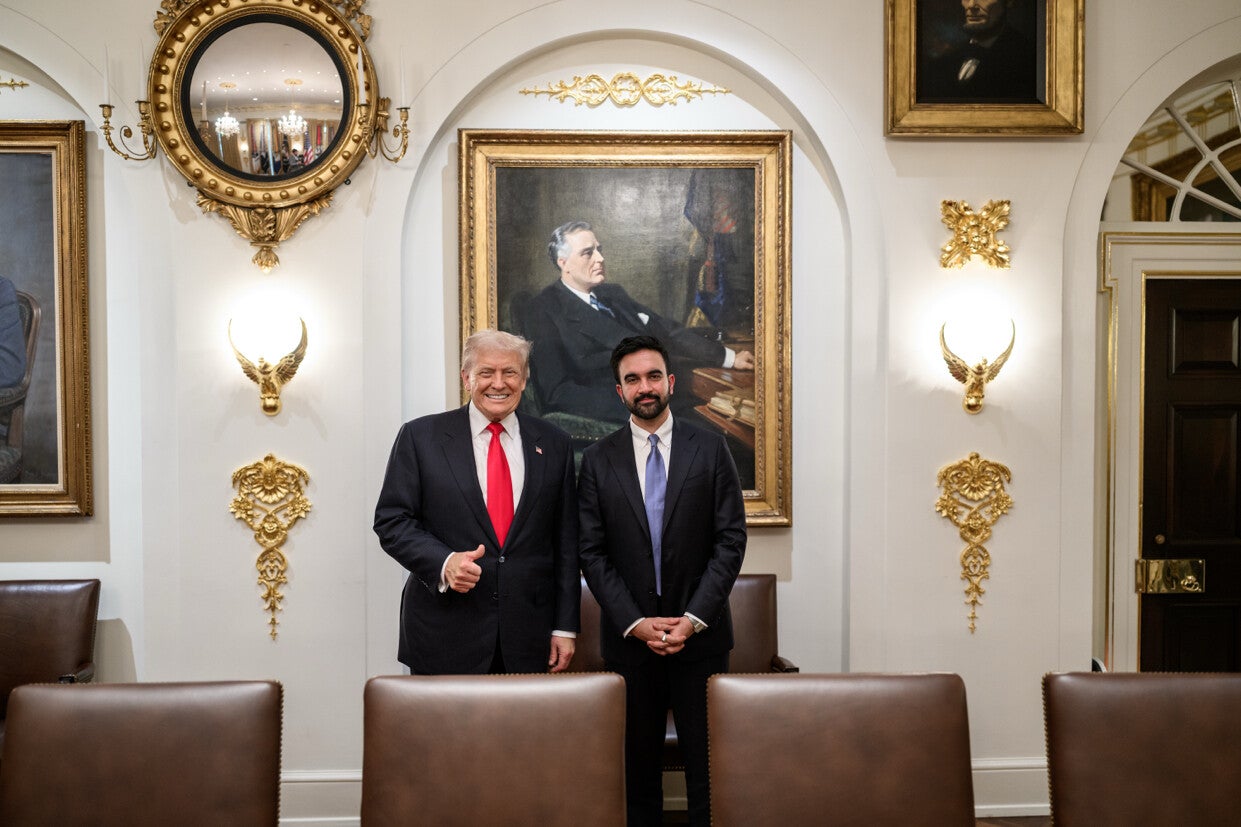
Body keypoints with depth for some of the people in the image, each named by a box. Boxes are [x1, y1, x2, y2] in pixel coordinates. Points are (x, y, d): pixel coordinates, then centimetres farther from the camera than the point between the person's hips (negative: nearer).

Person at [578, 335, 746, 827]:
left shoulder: (710, 449, 2)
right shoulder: (598, 460, 4)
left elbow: (731, 540, -1)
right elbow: (592, 552, 0)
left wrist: (694, 617, -10)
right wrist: (634, 622, -9)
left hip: (700, 633, 0)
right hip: (628, 635, 1)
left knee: (707, 759, 3)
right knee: (637, 761, 7)